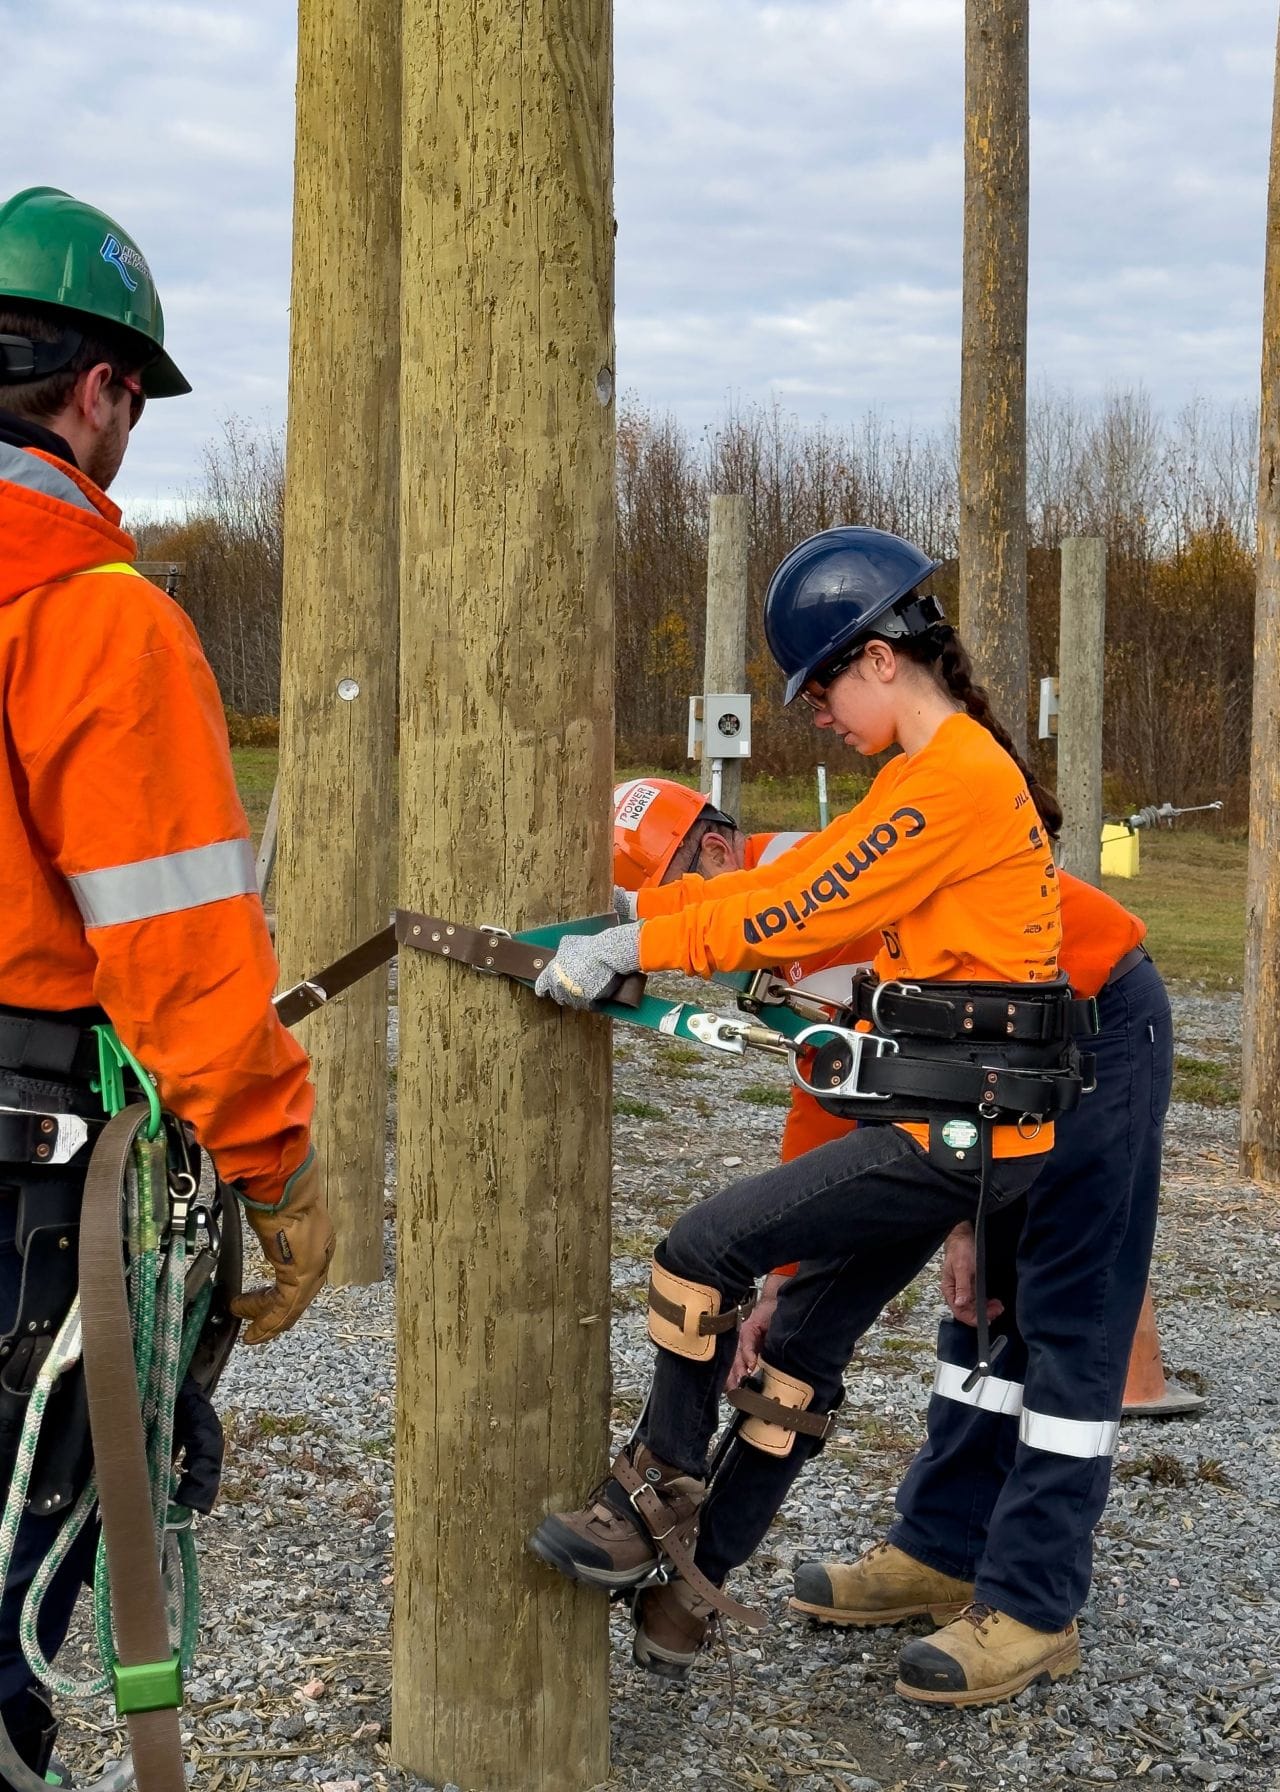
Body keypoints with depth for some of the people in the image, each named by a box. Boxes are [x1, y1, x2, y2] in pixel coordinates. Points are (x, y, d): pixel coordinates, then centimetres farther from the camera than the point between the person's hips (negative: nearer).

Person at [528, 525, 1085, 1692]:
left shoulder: (951, 776, -15)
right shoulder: (952, 769, 16)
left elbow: (800, 913, -19)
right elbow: (804, 885, 13)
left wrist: (630, 947, -14)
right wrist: (635, 911, 4)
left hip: (952, 1133, -10)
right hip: (958, 1129, 10)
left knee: (704, 1249, -12)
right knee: (805, 1343, 13)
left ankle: (654, 1512, 3)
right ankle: (691, 1588, 22)